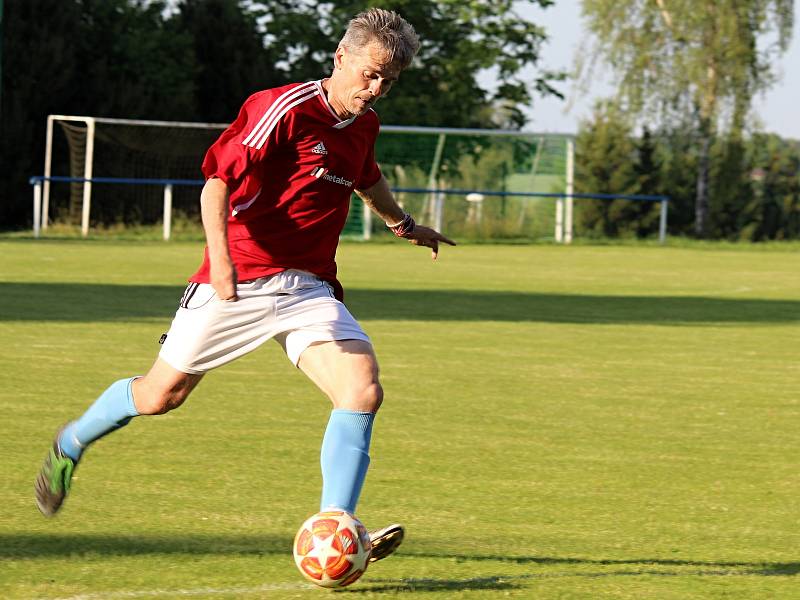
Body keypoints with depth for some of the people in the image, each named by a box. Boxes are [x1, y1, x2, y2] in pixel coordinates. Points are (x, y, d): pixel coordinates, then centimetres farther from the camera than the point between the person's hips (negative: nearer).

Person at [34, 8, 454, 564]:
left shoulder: (364, 125, 9)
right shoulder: (286, 108, -15)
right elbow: (219, 178, -22)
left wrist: (404, 224, 48)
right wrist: (220, 255, -36)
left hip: (309, 289, 5)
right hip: (238, 282, -5)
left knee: (364, 390, -19)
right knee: (161, 395, 7)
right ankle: (71, 445, 37)